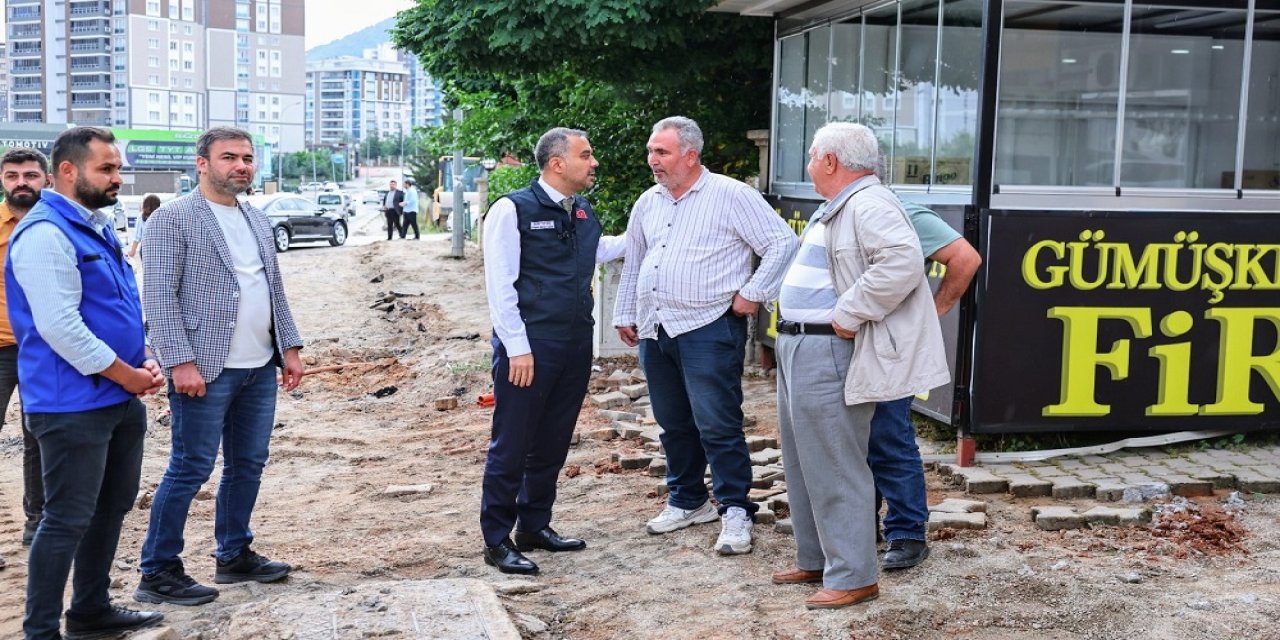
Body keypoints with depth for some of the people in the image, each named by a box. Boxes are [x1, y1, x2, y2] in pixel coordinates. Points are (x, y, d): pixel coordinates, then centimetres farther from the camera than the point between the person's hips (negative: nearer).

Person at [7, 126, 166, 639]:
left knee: (113, 506, 17)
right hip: (73, 405, -9)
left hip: (121, 398, 10)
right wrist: (128, 376, -16)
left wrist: (146, 362, 4)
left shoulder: (98, 227, 13)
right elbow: (60, 327, -23)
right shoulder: (45, 233, -17)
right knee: (68, 519, -3)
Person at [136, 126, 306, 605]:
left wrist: (290, 346, 11)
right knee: (189, 470, -3)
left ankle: (234, 556, 27)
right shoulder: (173, 219, -7)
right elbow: (159, 297, -13)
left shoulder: (257, 220, 15)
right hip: (205, 369, -7)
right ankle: (157, 573, 8)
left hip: (261, 368, 7)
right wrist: (181, 362, -19)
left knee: (248, 465, 13)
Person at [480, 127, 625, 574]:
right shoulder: (513, 210, -10)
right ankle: (497, 541, 12)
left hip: (576, 345, 7)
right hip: (529, 346, -7)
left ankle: (535, 526, 29)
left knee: (553, 443, 15)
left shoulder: (583, 213, 12)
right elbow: (500, 285, -12)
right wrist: (518, 347, -16)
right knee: (512, 445, 1)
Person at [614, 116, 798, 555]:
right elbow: (633, 262, 25)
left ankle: (735, 511, 3)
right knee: (673, 423, 14)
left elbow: (782, 243, -8)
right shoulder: (648, 203, 14)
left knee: (717, 425, -7)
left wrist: (753, 293, -10)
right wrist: (625, 314, 22)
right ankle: (687, 502, 28)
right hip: (655, 329, 7)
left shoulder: (731, 196, -7)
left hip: (708, 327, -7)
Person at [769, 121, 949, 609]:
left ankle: (853, 576, 6)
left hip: (828, 354, -11)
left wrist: (849, 315, -26)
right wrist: (791, 332, 15)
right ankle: (815, 560, 30)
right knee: (804, 463, 18)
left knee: (834, 469, -4)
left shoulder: (869, 205, -16)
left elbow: (902, 261, -32)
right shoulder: (838, 208, 19)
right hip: (800, 349, 11)